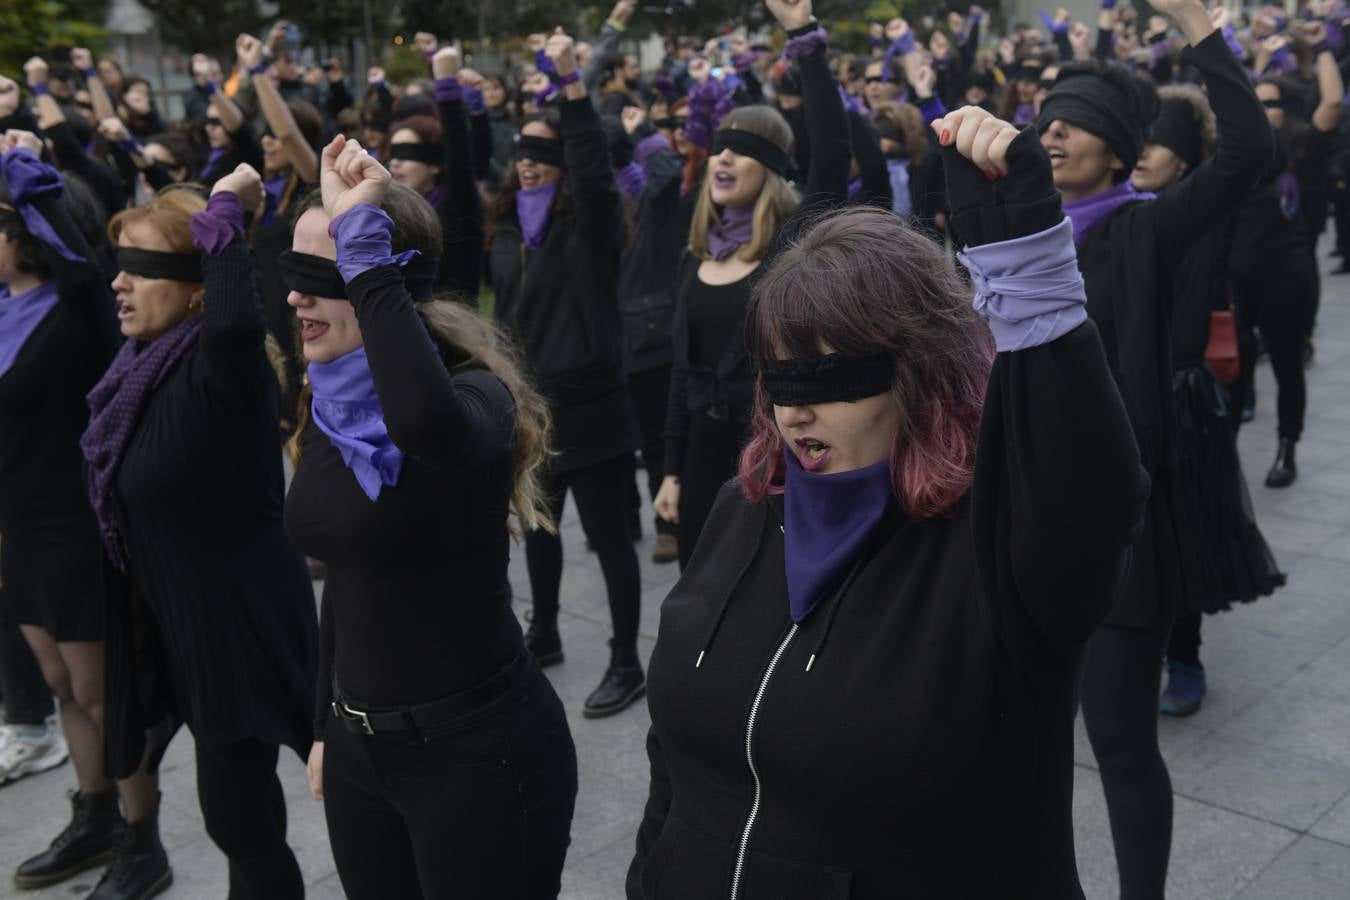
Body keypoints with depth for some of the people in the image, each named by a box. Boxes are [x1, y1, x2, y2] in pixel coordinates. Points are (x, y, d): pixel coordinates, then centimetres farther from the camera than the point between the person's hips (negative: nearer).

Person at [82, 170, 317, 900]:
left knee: (238, 818, 6)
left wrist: (224, 215, -36)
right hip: (173, 621, 8)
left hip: (237, 624, -8)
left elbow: (238, 322, -47)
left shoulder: (219, 368, -25)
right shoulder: (149, 365, 2)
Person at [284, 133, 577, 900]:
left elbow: (427, 422, -45)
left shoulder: (474, 393, -18)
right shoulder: (330, 406, 4)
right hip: (359, 744, 7)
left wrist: (362, 239, -36)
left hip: (478, 748, -7)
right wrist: (327, 724, 20)